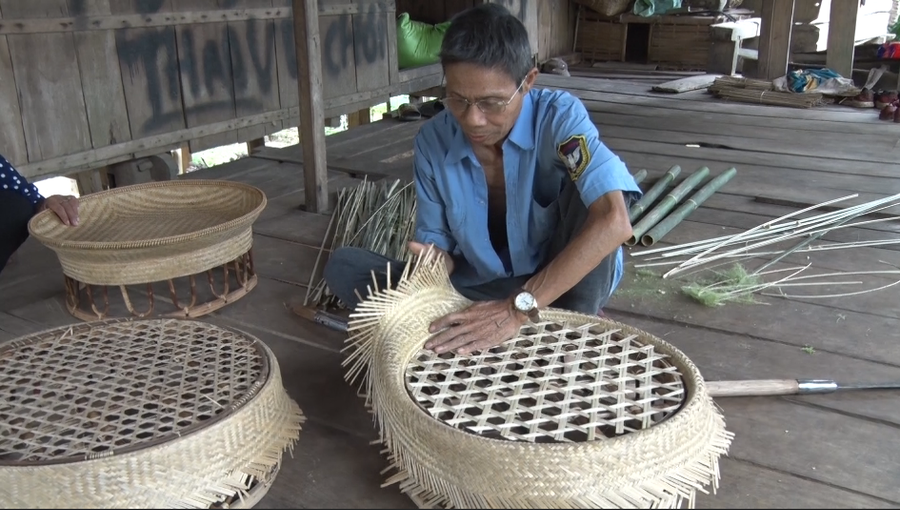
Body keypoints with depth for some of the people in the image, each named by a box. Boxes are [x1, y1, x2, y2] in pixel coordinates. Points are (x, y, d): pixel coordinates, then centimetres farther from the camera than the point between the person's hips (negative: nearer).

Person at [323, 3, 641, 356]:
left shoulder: (558, 117, -22)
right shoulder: (432, 141, -10)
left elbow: (614, 221, -37)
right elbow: (438, 242, -1)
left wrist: (518, 308, -43)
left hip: (569, 281, -3)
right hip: (478, 290, 4)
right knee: (343, 266, -13)